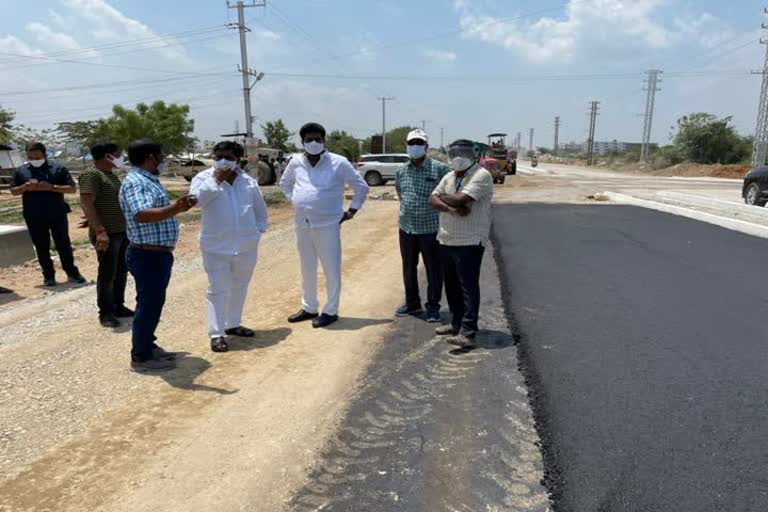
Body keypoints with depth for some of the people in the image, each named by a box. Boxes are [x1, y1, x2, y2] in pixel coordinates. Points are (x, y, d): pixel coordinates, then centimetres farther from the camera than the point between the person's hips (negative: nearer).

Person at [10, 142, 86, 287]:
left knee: (63, 244, 4)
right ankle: (48, 275, 17)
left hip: (57, 214, -2)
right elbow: (13, 191, 11)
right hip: (34, 217, 2)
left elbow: (72, 188, -4)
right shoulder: (21, 171, 8)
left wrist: (52, 187, -18)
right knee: (41, 247, 7)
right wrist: (25, 187, -11)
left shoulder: (58, 168, 0)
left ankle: (72, 272, 14)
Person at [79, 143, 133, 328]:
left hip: (123, 232, 9)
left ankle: (118, 306, 25)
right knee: (107, 274, -2)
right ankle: (105, 313, 8)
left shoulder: (113, 175, 16)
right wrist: (100, 231, -27)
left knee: (122, 272, 14)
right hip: (107, 234, -9)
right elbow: (86, 203, -20)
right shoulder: (91, 175, -12)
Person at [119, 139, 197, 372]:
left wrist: (177, 206, 38)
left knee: (153, 303, 19)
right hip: (148, 255, -10)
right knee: (148, 304, -1)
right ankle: (141, 358, 11)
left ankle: (148, 347, 33)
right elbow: (142, 214, -36)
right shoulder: (135, 182, -19)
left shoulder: (148, 180, 14)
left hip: (158, 254, 11)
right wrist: (174, 208, -49)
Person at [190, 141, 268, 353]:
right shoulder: (204, 178, -2)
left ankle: (232, 324, 34)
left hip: (246, 246, 4)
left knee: (240, 287, 17)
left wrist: (259, 230, 11)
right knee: (218, 290, -4)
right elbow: (197, 198, -21)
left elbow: (260, 208, 19)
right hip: (216, 247, -4)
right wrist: (216, 180, -19)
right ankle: (216, 334, 4)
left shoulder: (248, 181, 8)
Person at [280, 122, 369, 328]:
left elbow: (361, 187, 1)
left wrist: (351, 211, -1)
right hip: (303, 225, 5)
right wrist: (296, 201, 13)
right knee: (307, 269, 15)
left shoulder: (338, 163, -6)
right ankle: (309, 308, 30)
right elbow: (284, 184, 25)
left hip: (327, 225, -5)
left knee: (331, 269, 1)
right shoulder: (296, 163, 6)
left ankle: (330, 311, 14)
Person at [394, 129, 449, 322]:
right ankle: (412, 303, 30)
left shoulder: (439, 169, -9)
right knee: (408, 268, 14)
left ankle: (433, 307, 17)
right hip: (406, 228, 5)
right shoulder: (401, 171, 7)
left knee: (434, 269, 4)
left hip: (430, 228, -5)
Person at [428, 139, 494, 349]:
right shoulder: (449, 177, 15)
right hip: (446, 240, 8)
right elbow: (433, 200, 4)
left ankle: (468, 333, -7)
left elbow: (460, 199, -22)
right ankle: (457, 323, 29)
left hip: (469, 241, -8)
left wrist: (443, 197, -2)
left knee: (468, 287, -7)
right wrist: (451, 208, -15)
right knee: (452, 286, 15)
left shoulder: (481, 176, -10)